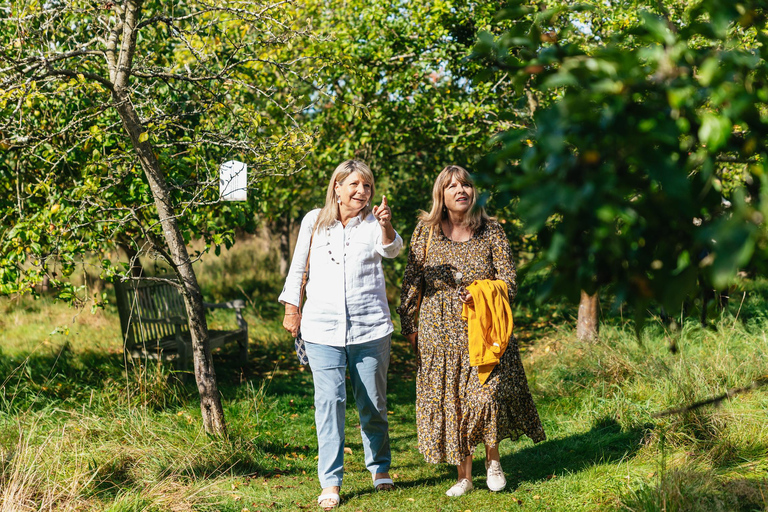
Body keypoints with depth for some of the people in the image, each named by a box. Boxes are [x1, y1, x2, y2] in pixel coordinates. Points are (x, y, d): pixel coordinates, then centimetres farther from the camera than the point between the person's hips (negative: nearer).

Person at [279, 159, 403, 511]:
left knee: (373, 402, 9)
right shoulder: (314, 221, 7)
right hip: (322, 327, 0)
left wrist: (386, 225, -38)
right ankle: (330, 482, -4)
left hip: (370, 327, 0)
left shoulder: (373, 223, 3)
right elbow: (297, 267, 16)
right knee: (329, 400, -8)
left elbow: (391, 249, -18)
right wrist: (291, 308, 15)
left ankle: (380, 468, 28)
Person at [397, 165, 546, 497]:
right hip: (439, 331, 2)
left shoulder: (491, 231, 0)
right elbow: (412, 280, 6)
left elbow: (508, 280, -1)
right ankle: (464, 476, 18)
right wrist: (409, 325, 4)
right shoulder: (426, 230, 2)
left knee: (486, 392, -15)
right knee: (448, 400, 5)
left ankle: (493, 458, 12)